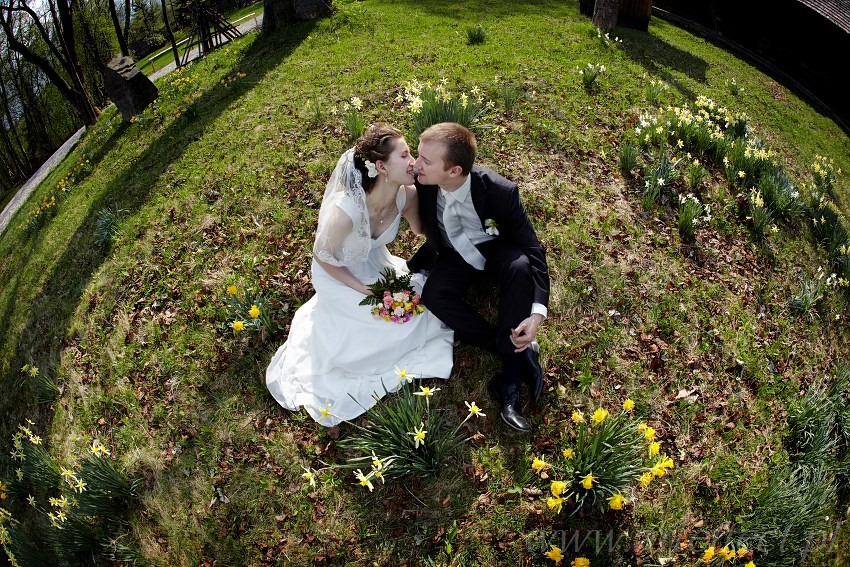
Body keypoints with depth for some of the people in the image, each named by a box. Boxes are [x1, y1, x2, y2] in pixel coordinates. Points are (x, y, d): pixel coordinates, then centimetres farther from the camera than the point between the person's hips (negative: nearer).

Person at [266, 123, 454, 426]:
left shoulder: (407, 195, -23)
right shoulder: (347, 210, -39)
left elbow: (422, 231, 1)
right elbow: (323, 257, -20)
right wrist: (365, 291, -19)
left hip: (376, 264, 5)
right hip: (339, 276, -5)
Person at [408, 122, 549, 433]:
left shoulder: (500, 190, -31)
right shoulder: (423, 183, -24)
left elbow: (533, 250, -26)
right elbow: (431, 233, -1)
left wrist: (537, 313, -36)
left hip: (497, 250, -2)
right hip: (454, 256, 3)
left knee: (520, 266, -37)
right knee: (433, 295, -29)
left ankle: (509, 381, -29)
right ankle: (521, 351, -20)